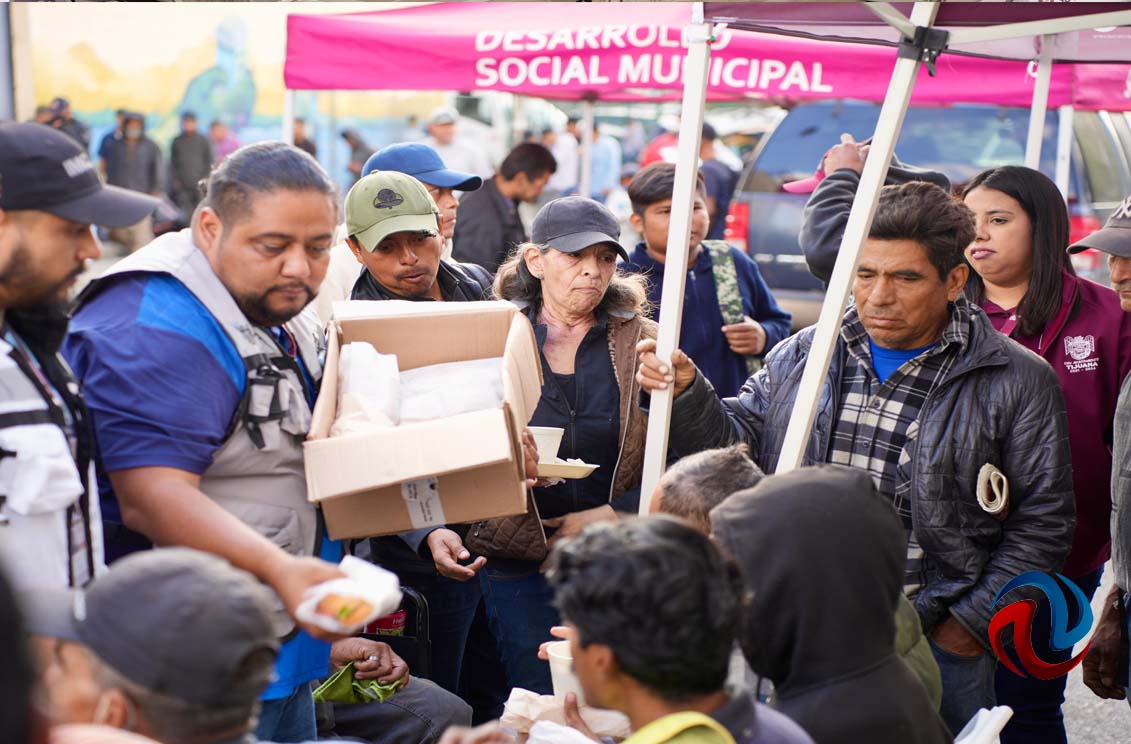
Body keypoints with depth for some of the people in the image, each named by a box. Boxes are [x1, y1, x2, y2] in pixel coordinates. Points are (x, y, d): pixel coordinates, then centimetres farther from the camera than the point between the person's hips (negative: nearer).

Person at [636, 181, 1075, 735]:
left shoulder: (1016, 382, -4)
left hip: (937, 646, -3)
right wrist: (687, 393, -11)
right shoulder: (800, 357, 6)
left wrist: (970, 624, -6)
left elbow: (1042, 522, -2)